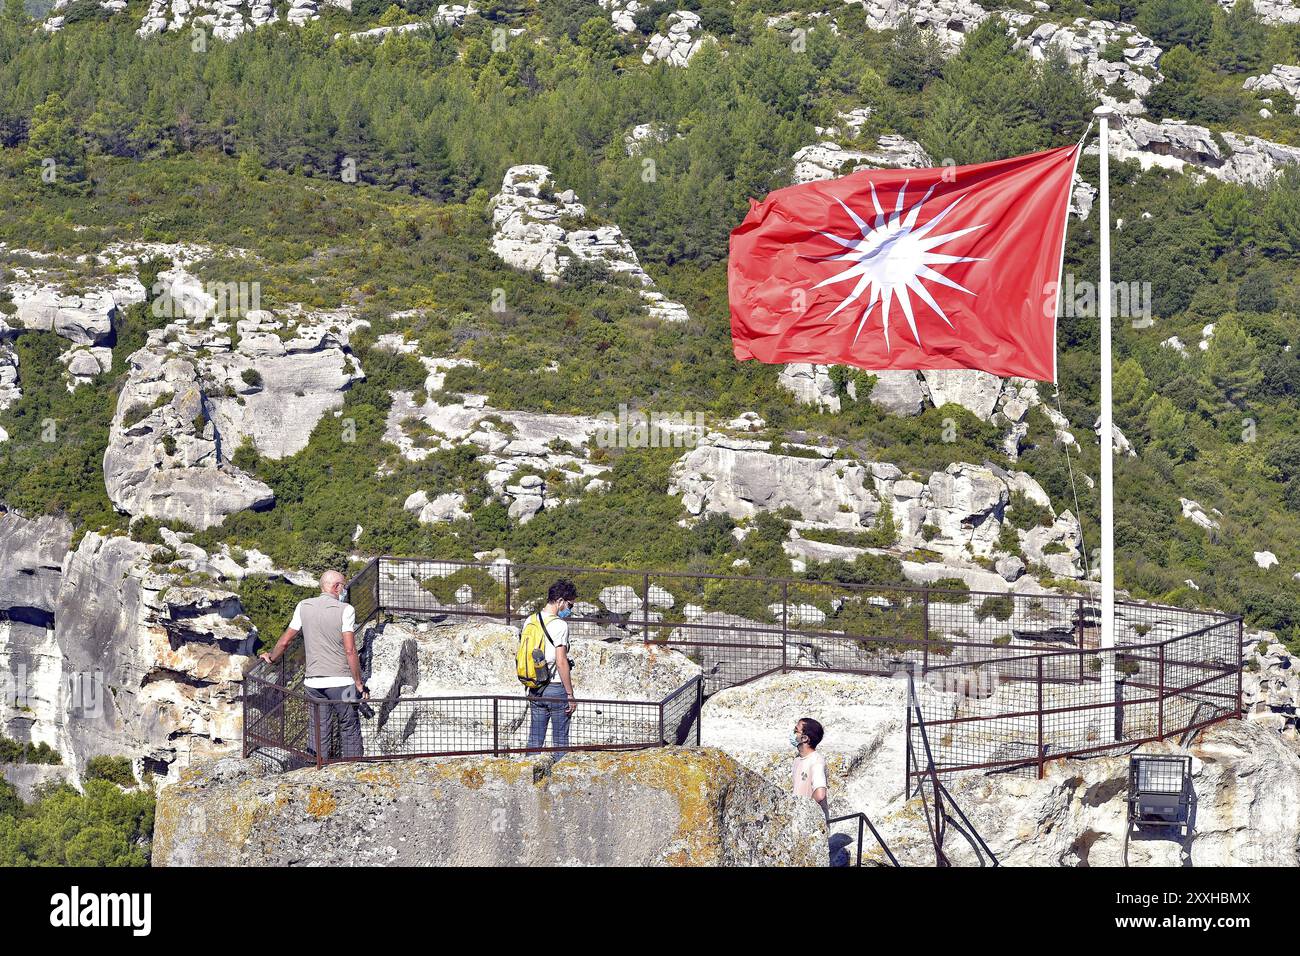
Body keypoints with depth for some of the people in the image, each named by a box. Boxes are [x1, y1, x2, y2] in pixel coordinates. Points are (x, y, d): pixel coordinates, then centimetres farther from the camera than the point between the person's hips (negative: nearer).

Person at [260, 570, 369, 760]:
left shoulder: (303, 607, 3)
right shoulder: (345, 610, -10)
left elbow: (285, 641, 10)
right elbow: (350, 651, -14)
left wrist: (271, 658, 29)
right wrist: (359, 683, -8)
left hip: (314, 681, 4)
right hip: (341, 680, -4)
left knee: (319, 732, 9)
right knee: (350, 730, 8)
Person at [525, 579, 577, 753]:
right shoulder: (559, 625, -14)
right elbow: (561, 662, -18)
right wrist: (570, 695, -12)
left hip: (535, 690, 6)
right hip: (556, 689, -6)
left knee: (535, 741, 10)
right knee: (560, 741, 2)